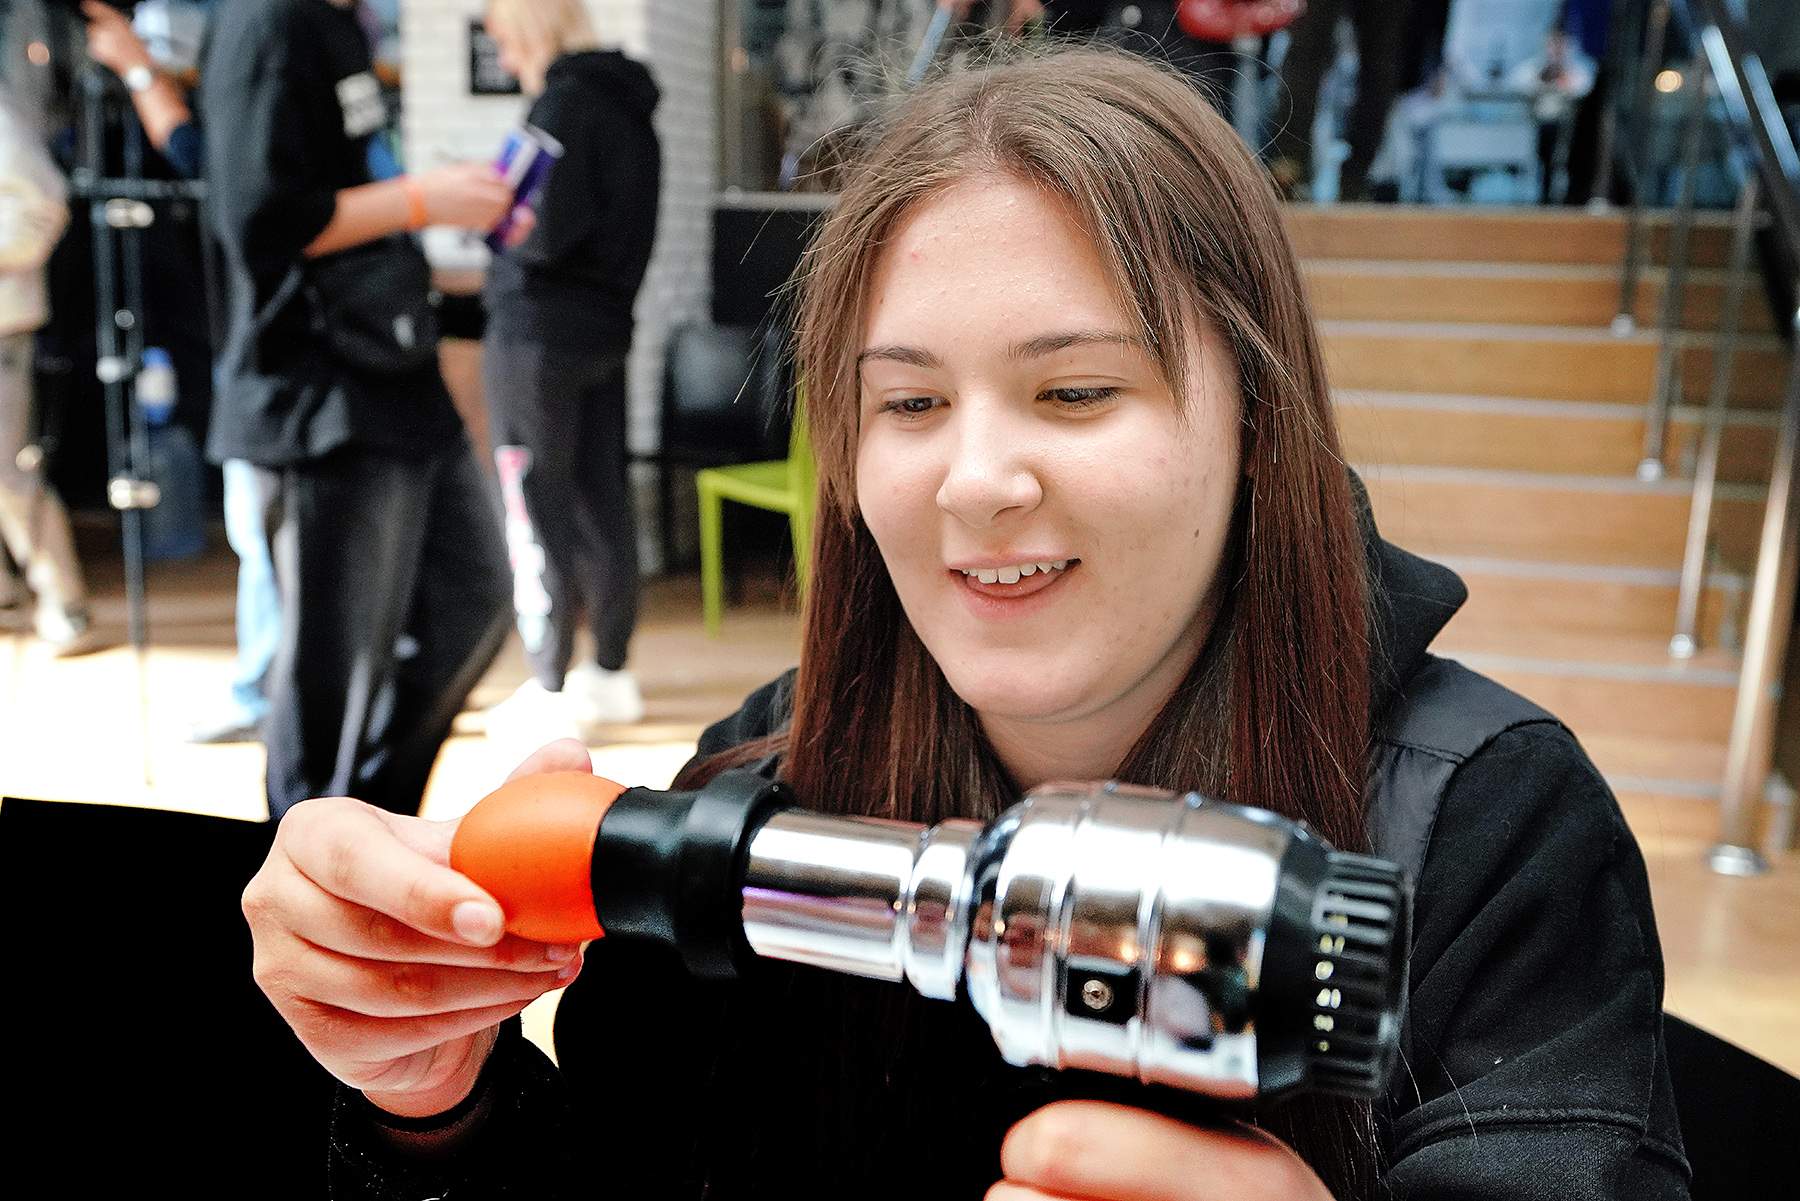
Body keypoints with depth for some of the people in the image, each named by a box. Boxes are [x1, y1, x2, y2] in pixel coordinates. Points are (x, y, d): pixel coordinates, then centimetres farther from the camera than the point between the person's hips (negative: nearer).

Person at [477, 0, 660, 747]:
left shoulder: (564, 105, -14)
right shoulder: (630, 106, 14)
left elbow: (549, 232, -21)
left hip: (538, 332, -9)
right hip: (605, 328, 9)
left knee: (536, 510, -2)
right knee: (603, 502, 12)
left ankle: (551, 694, 3)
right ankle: (610, 673, 22)